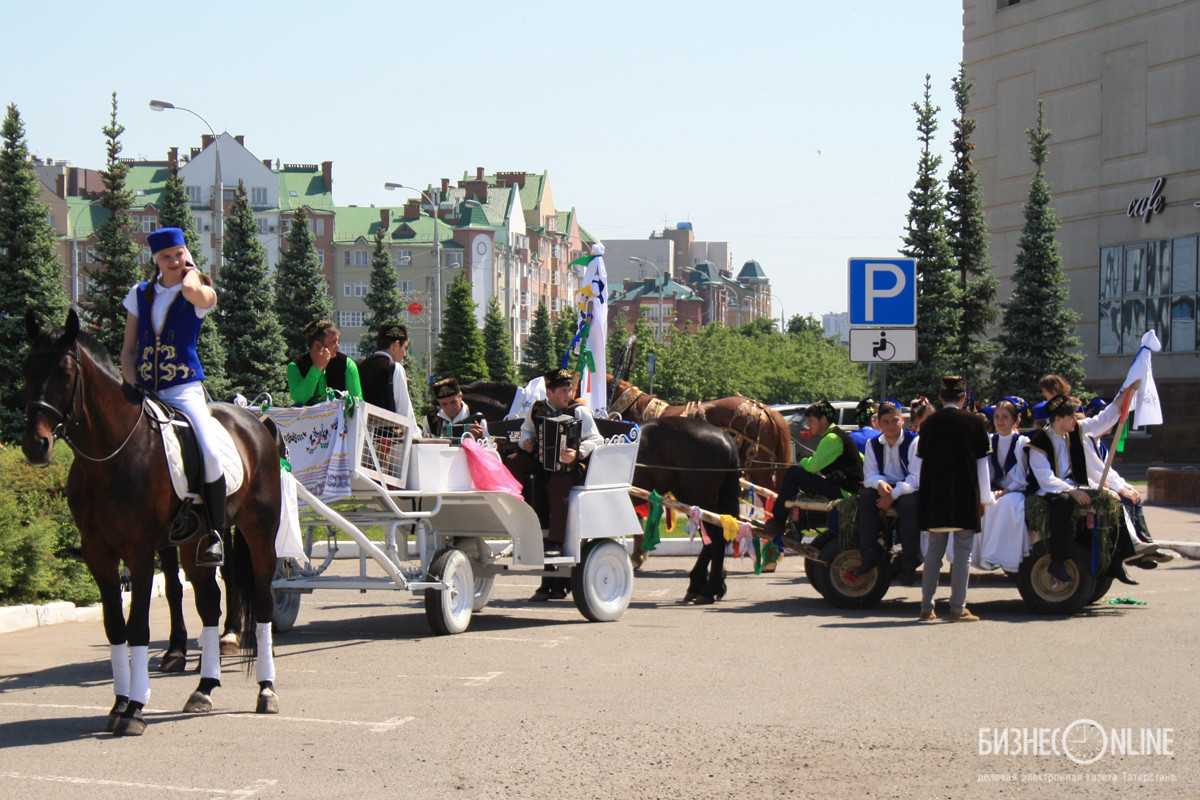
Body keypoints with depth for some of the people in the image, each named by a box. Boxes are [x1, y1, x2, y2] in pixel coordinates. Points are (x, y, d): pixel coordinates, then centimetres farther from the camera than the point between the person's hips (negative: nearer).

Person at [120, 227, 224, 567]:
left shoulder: (202, 294, 1)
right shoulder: (140, 294, 13)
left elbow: (191, 290, -26)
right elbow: (128, 349, 13)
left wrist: (192, 270, -4)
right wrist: (132, 389, -2)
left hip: (184, 390, -4)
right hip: (144, 391, 4)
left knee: (210, 454, -27)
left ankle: (213, 533, -10)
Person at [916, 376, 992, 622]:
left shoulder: (930, 422, 4)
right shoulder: (974, 421, -1)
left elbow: (922, 461, 7)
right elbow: (982, 463, 1)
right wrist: (984, 498, 6)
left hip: (934, 495, 3)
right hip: (965, 495, -3)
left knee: (934, 549, 10)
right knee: (963, 550, 0)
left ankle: (927, 607, 9)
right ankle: (958, 608, -3)